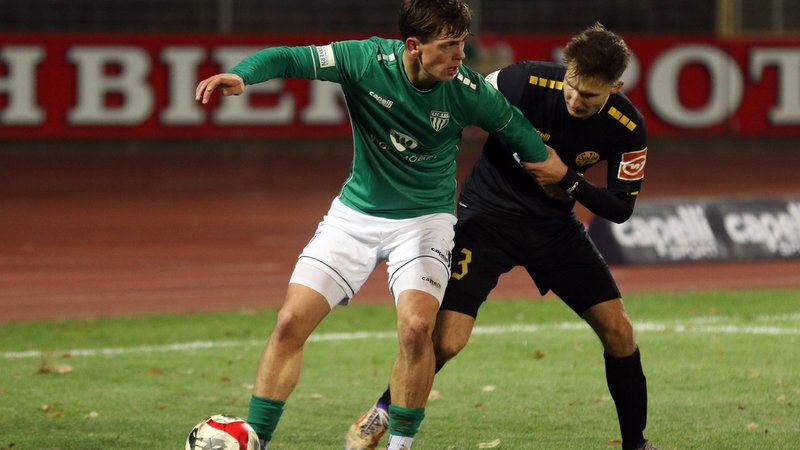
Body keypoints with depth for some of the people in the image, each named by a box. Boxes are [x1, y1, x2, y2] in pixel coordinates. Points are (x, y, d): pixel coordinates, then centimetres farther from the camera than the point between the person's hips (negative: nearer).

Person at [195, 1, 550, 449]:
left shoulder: (467, 90, -17)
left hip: (425, 218, -1)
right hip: (356, 212, 1)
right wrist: (241, 75, -40)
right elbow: (290, 58, -22)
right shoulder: (368, 60, -19)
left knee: (416, 327, -24)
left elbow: (517, 128, 1)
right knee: (291, 322, -6)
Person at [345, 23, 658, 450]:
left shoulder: (627, 128, -16)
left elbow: (621, 208, -8)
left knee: (617, 330, -3)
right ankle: (381, 415, 8)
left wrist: (567, 180, -24)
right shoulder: (525, 82, -24)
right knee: (447, 339, -16)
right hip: (488, 216, -3)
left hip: (554, 223, 3)